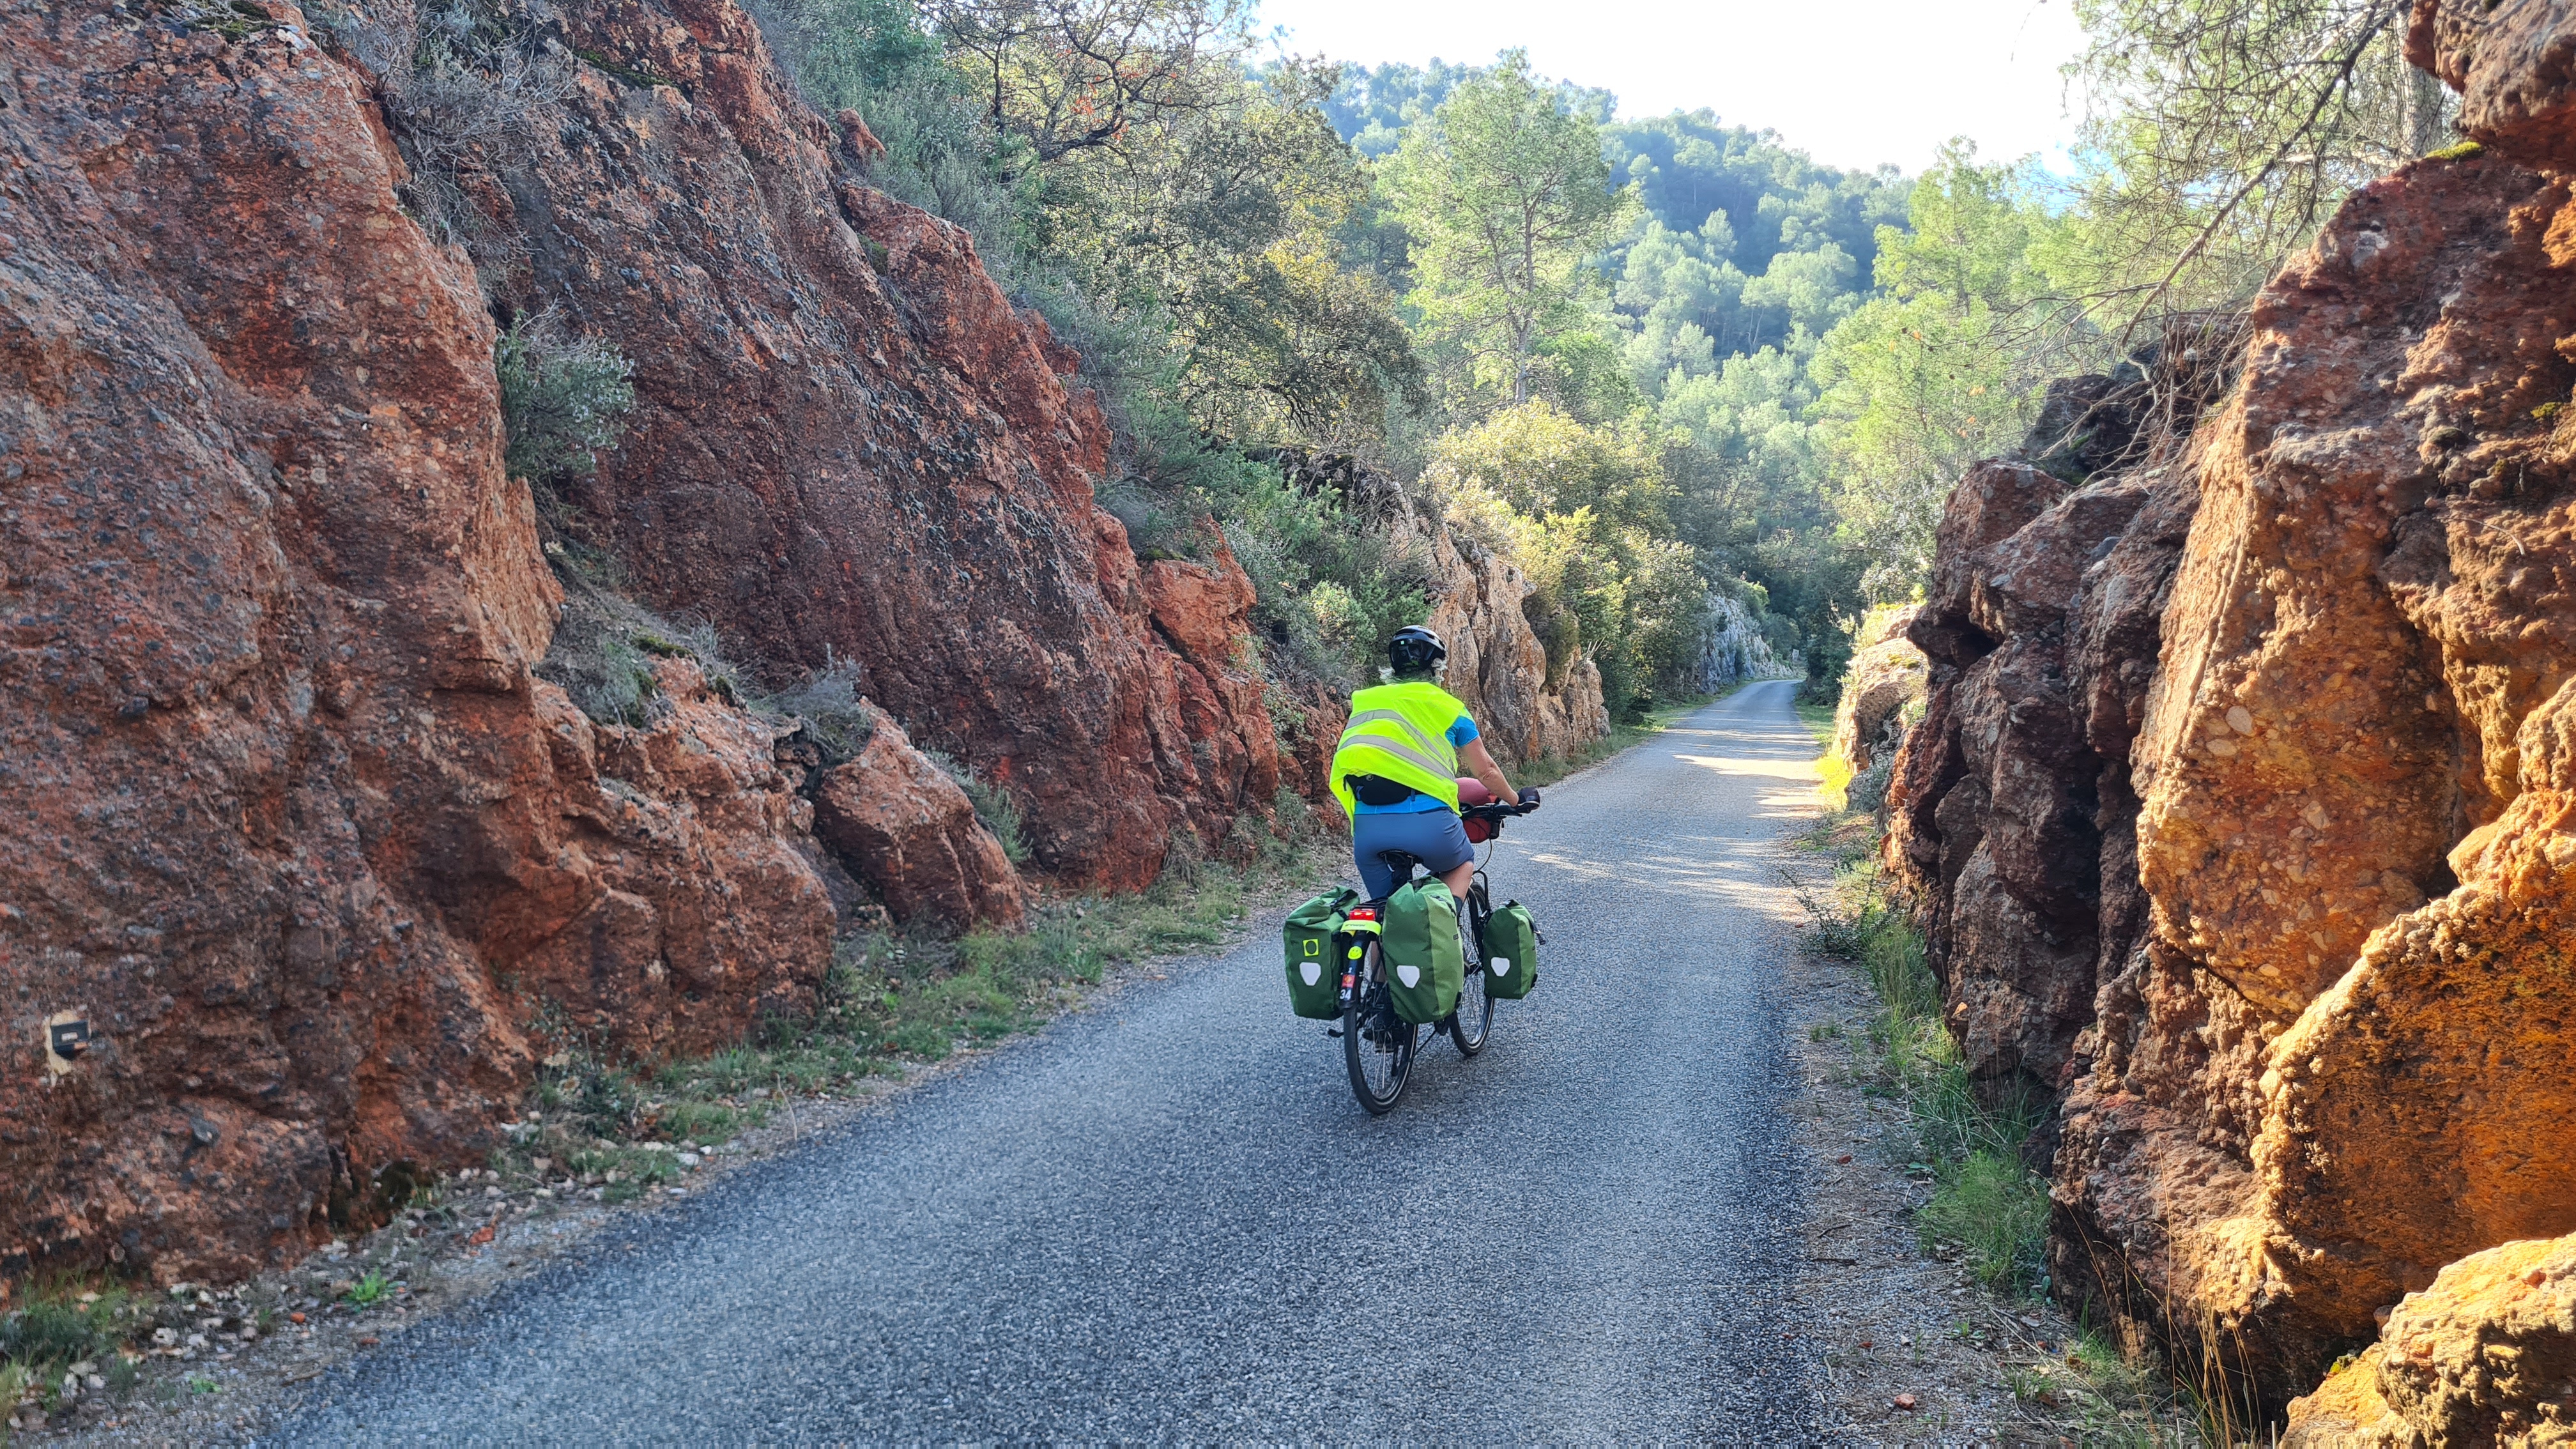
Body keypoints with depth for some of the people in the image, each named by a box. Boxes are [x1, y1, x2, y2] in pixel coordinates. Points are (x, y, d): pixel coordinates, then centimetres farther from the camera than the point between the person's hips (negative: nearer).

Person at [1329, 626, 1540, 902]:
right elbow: (1486, 770, 21)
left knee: (1382, 905, 22)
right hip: (1427, 820, -2)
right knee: (1462, 865, 28)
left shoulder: (1364, 701, 20)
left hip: (1367, 824, 2)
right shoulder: (1447, 706, 14)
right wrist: (1516, 800, 39)